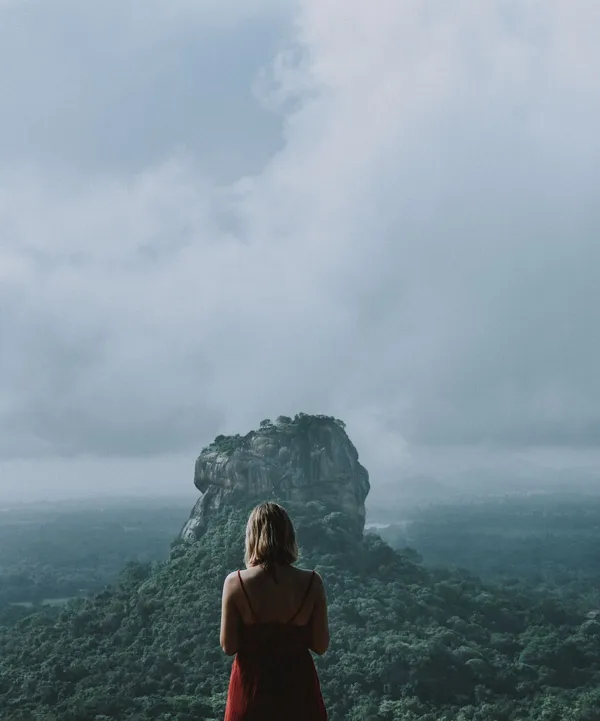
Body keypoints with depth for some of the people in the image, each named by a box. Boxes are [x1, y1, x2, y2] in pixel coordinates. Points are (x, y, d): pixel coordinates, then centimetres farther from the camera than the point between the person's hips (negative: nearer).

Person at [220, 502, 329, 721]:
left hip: (252, 684, 0)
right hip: (297, 684, 1)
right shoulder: (312, 582, -12)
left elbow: (228, 646, -8)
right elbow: (321, 646, -6)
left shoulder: (236, 583, -15)